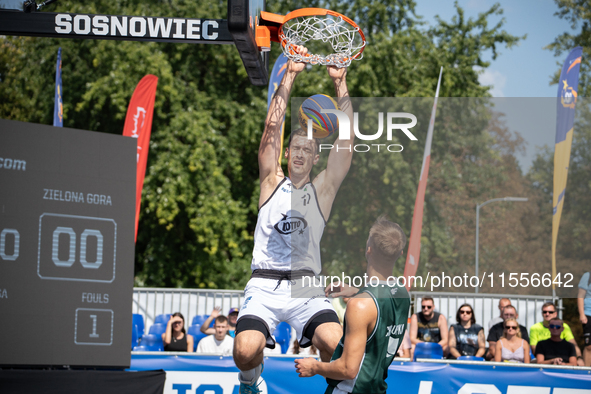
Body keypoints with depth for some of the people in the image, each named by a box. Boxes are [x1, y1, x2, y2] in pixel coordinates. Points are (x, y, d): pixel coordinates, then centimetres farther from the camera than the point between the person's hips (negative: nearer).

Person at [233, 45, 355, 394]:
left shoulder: (323, 189, 12)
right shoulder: (272, 182, 12)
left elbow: (347, 138, 4)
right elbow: (273, 125, 3)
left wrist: (340, 82, 1)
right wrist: (290, 76, -1)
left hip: (306, 288, 0)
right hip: (265, 285, 0)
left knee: (337, 345, -27)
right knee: (246, 349, -24)